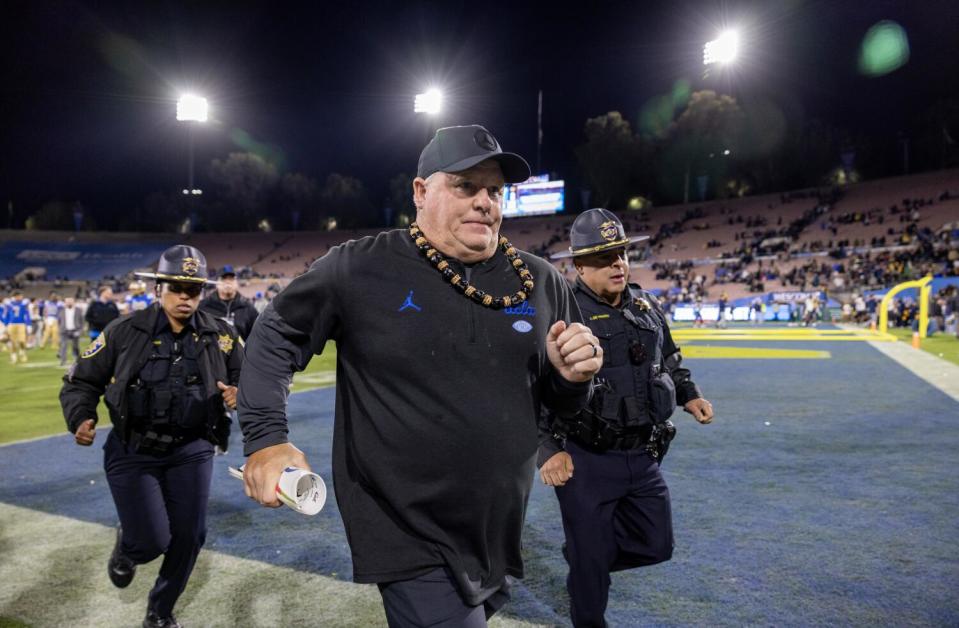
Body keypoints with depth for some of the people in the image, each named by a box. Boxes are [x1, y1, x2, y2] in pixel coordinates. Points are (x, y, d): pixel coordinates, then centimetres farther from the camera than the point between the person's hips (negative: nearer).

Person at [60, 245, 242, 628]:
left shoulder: (220, 337, -2)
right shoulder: (126, 331, -7)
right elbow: (82, 380, 2)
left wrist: (239, 394, -14)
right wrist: (81, 418, -16)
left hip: (192, 451, 2)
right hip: (133, 452, -2)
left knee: (189, 536, 4)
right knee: (152, 541, -6)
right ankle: (126, 548, 35)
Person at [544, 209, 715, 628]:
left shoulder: (646, 306, 7)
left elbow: (669, 358, 24)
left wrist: (689, 395, 12)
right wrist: (549, 448, -18)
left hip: (643, 456, 6)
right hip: (586, 460, -6)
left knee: (656, 545, 16)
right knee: (590, 560, 7)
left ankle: (585, 552, 41)